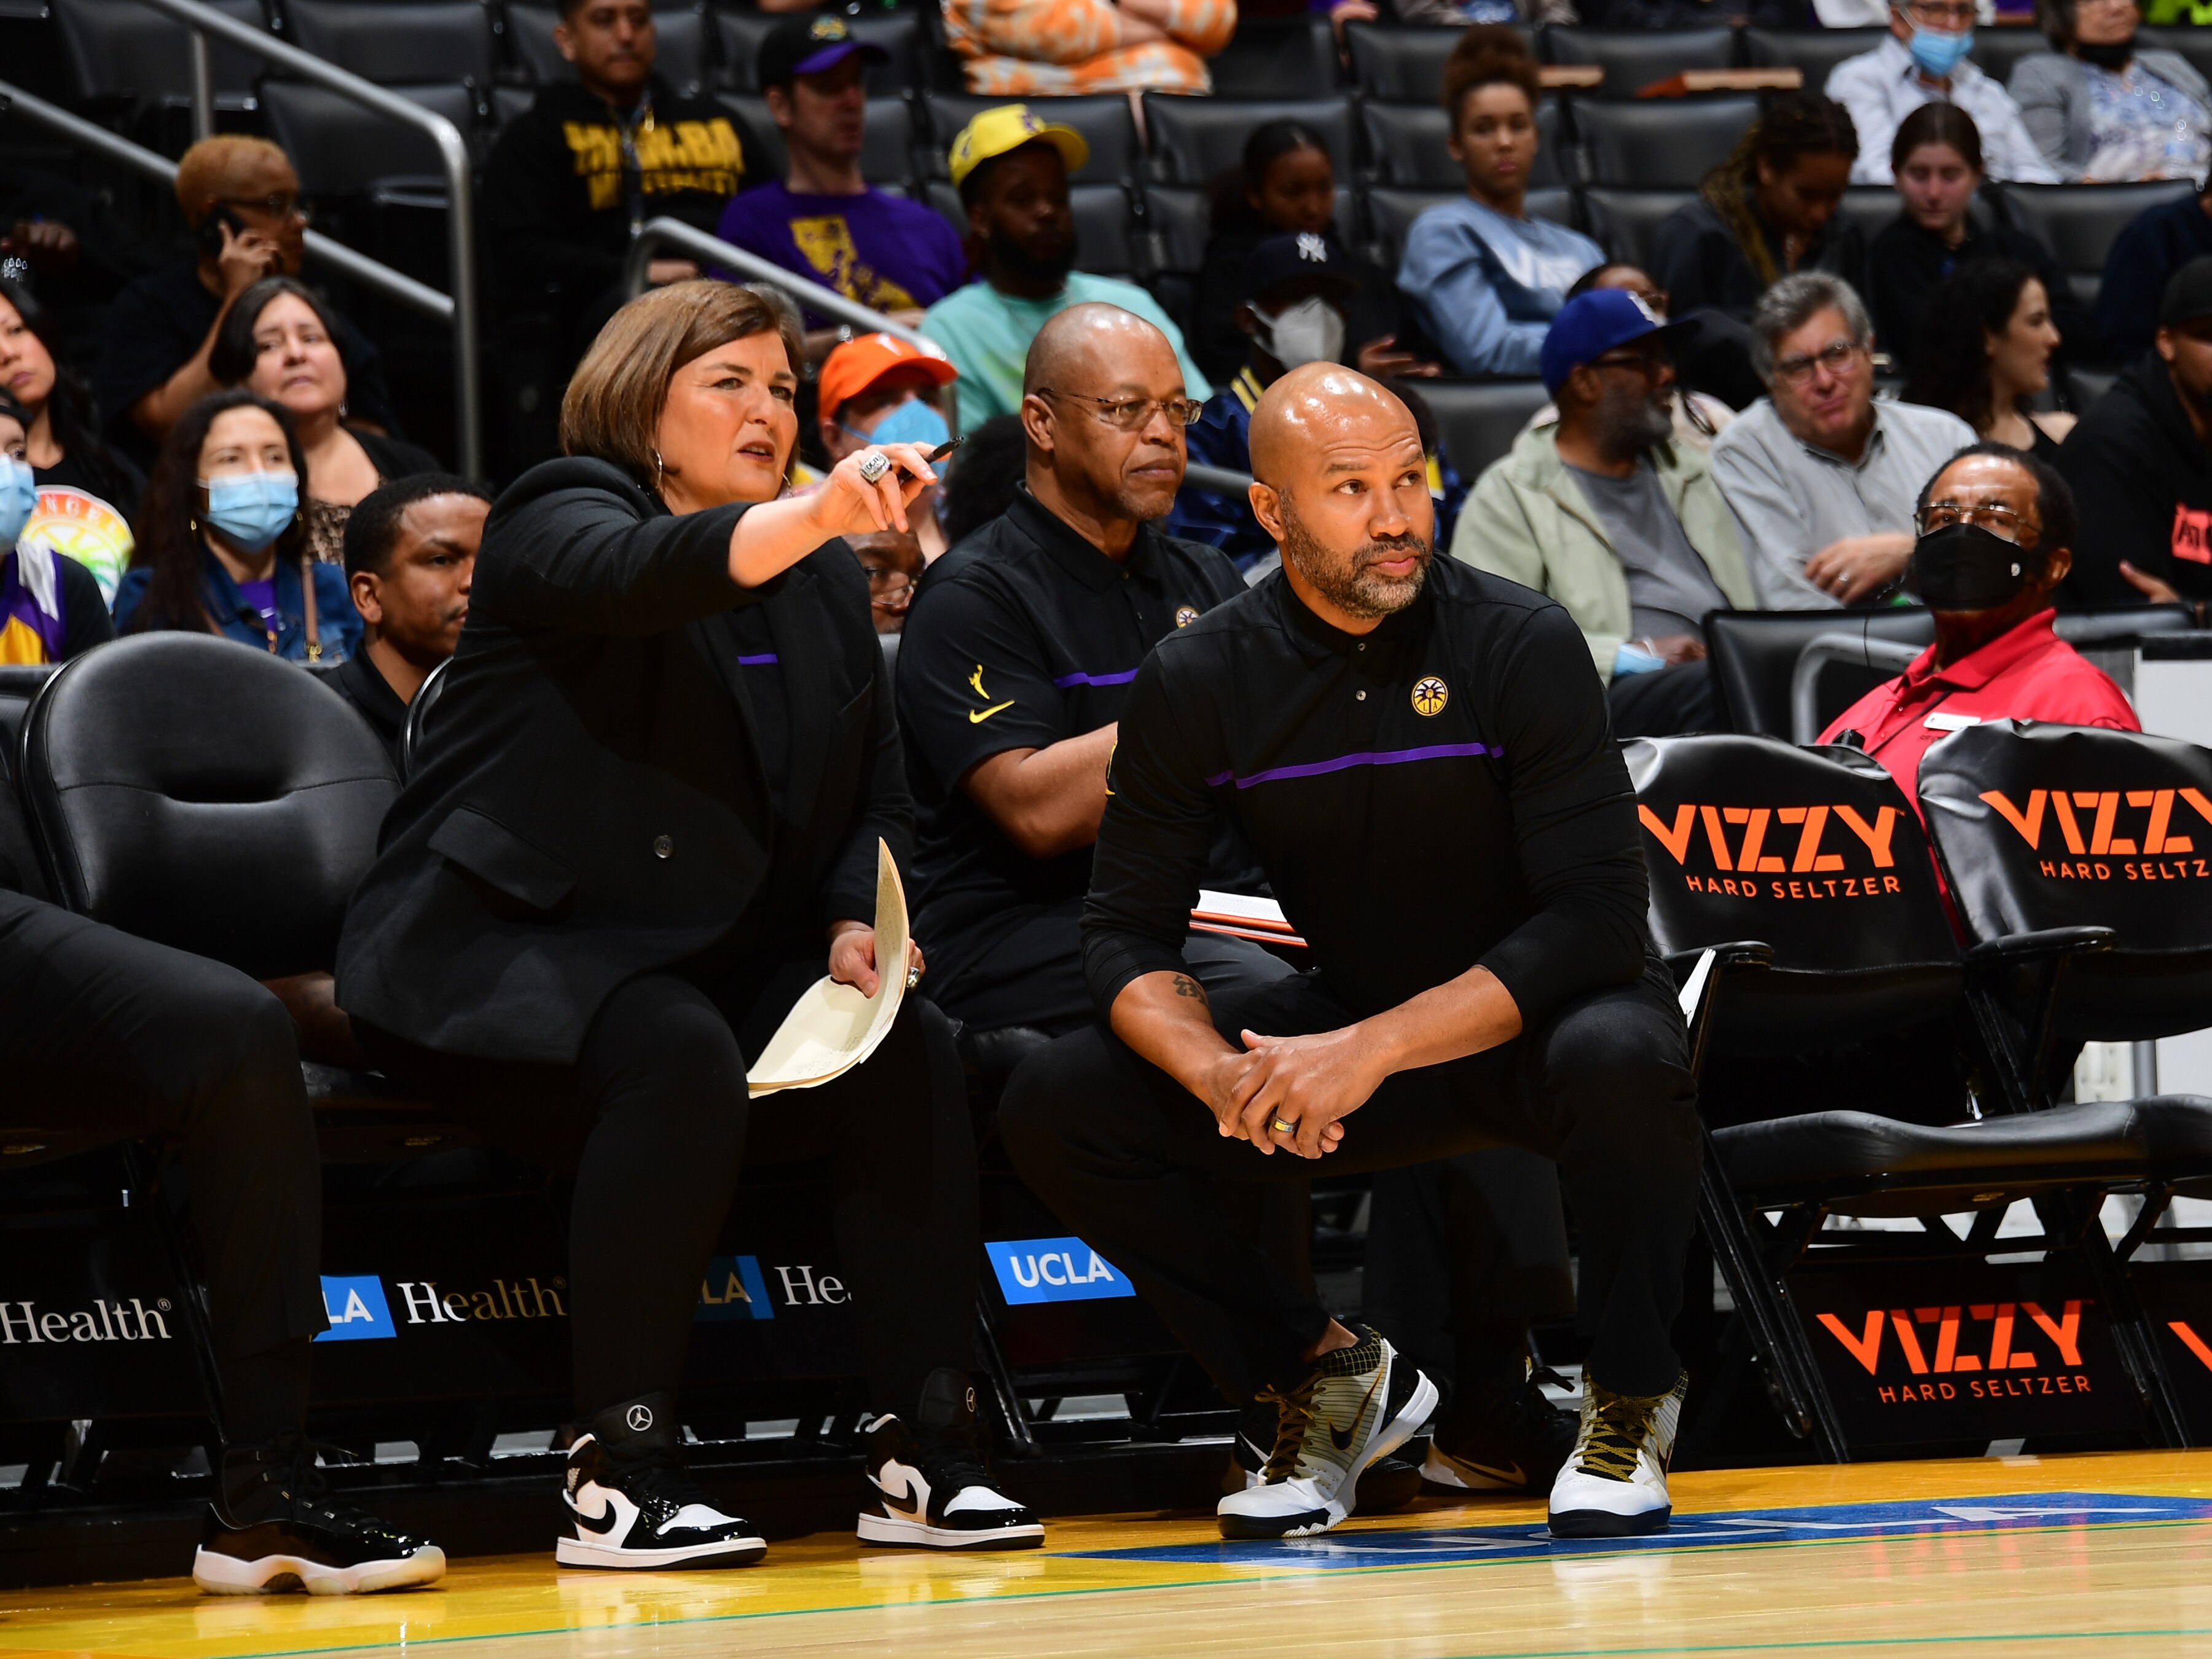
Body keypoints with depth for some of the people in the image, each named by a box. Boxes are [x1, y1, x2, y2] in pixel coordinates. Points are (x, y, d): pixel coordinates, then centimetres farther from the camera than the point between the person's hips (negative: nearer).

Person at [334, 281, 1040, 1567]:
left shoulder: (826, 584, 16)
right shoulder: (562, 519, -5)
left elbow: (877, 805, 17)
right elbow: (642, 574, -31)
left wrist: (859, 926, -5)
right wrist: (815, 516, -49)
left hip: (724, 961, 6)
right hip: (505, 947, -6)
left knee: (915, 1051, -20)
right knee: (682, 1061, -35)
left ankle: (926, 1453, -16)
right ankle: (620, 1478, -31)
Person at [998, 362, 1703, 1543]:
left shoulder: (1521, 646, -16)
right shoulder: (1199, 683, -6)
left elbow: (1593, 918, -22)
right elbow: (1127, 933, -5)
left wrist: (1370, 1050, -32)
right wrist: (1220, 1075, -28)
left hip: (1530, 1022, -4)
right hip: (1349, 1026, 4)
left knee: (1619, 1058, -39)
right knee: (1056, 1110, -14)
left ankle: (1628, 1399, -12)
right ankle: (1326, 1377, 4)